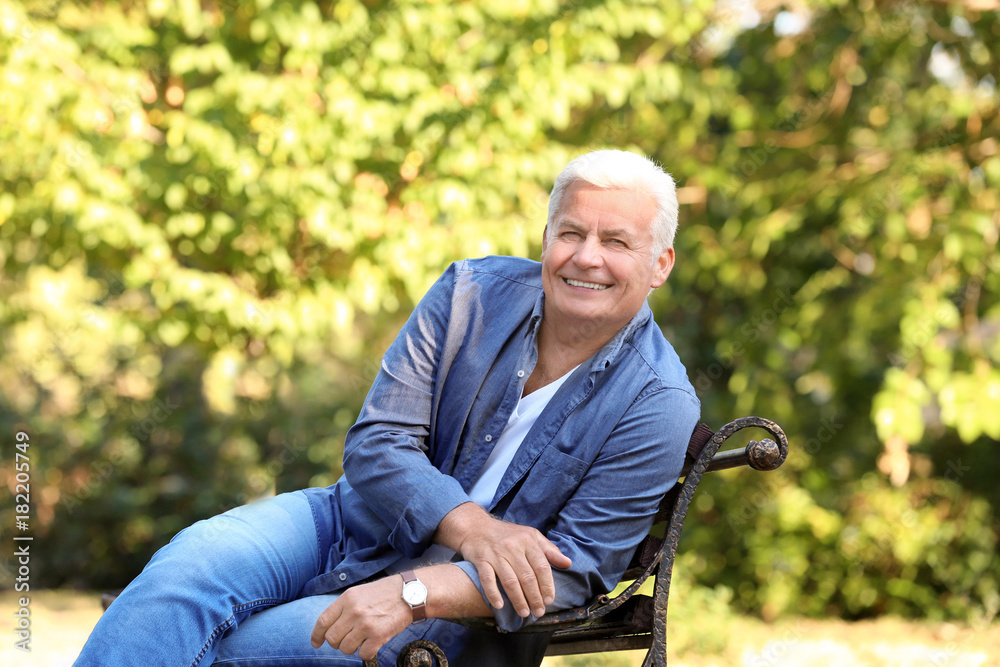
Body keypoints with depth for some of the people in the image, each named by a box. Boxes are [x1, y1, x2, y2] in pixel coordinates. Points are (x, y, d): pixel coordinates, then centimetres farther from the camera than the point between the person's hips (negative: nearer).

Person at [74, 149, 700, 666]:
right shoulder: (472, 294, -3)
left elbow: (572, 571, -15)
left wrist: (415, 593, -29)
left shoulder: (658, 405, -12)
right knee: (194, 562, -25)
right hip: (356, 526, 4)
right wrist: (472, 528, -25)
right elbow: (376, 445, -6)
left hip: (465, 614, -4)